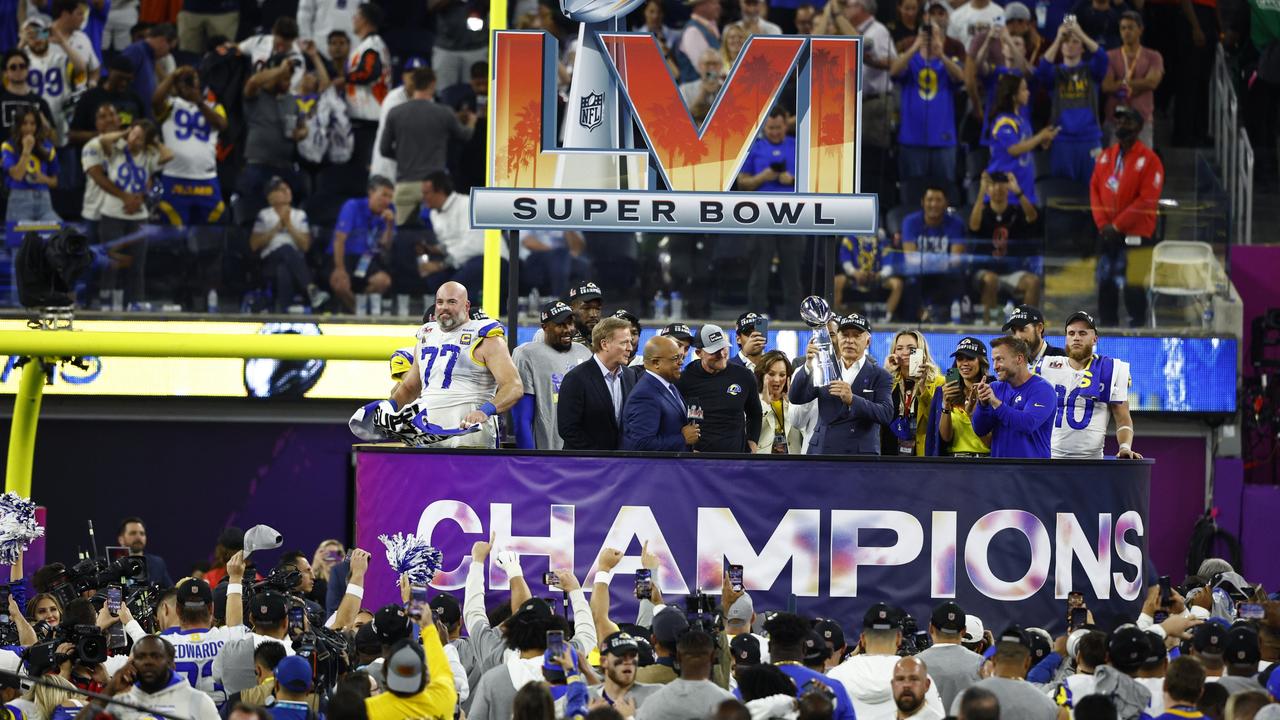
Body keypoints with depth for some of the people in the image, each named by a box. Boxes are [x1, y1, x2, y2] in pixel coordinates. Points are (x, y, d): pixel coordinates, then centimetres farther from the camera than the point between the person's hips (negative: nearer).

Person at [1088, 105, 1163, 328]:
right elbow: (1095, 189, 10)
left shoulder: (1149, 160, -8)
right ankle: (1107, 324, 18)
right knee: (1105, 282, 9)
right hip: (1107, 233, 6)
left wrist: (1117, 226, -14)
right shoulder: (1106, 157, 11)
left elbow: (1146, 201, -13)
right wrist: (1103, 223, -3)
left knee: (1132, 286, -7)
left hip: (1134, 234, -6)